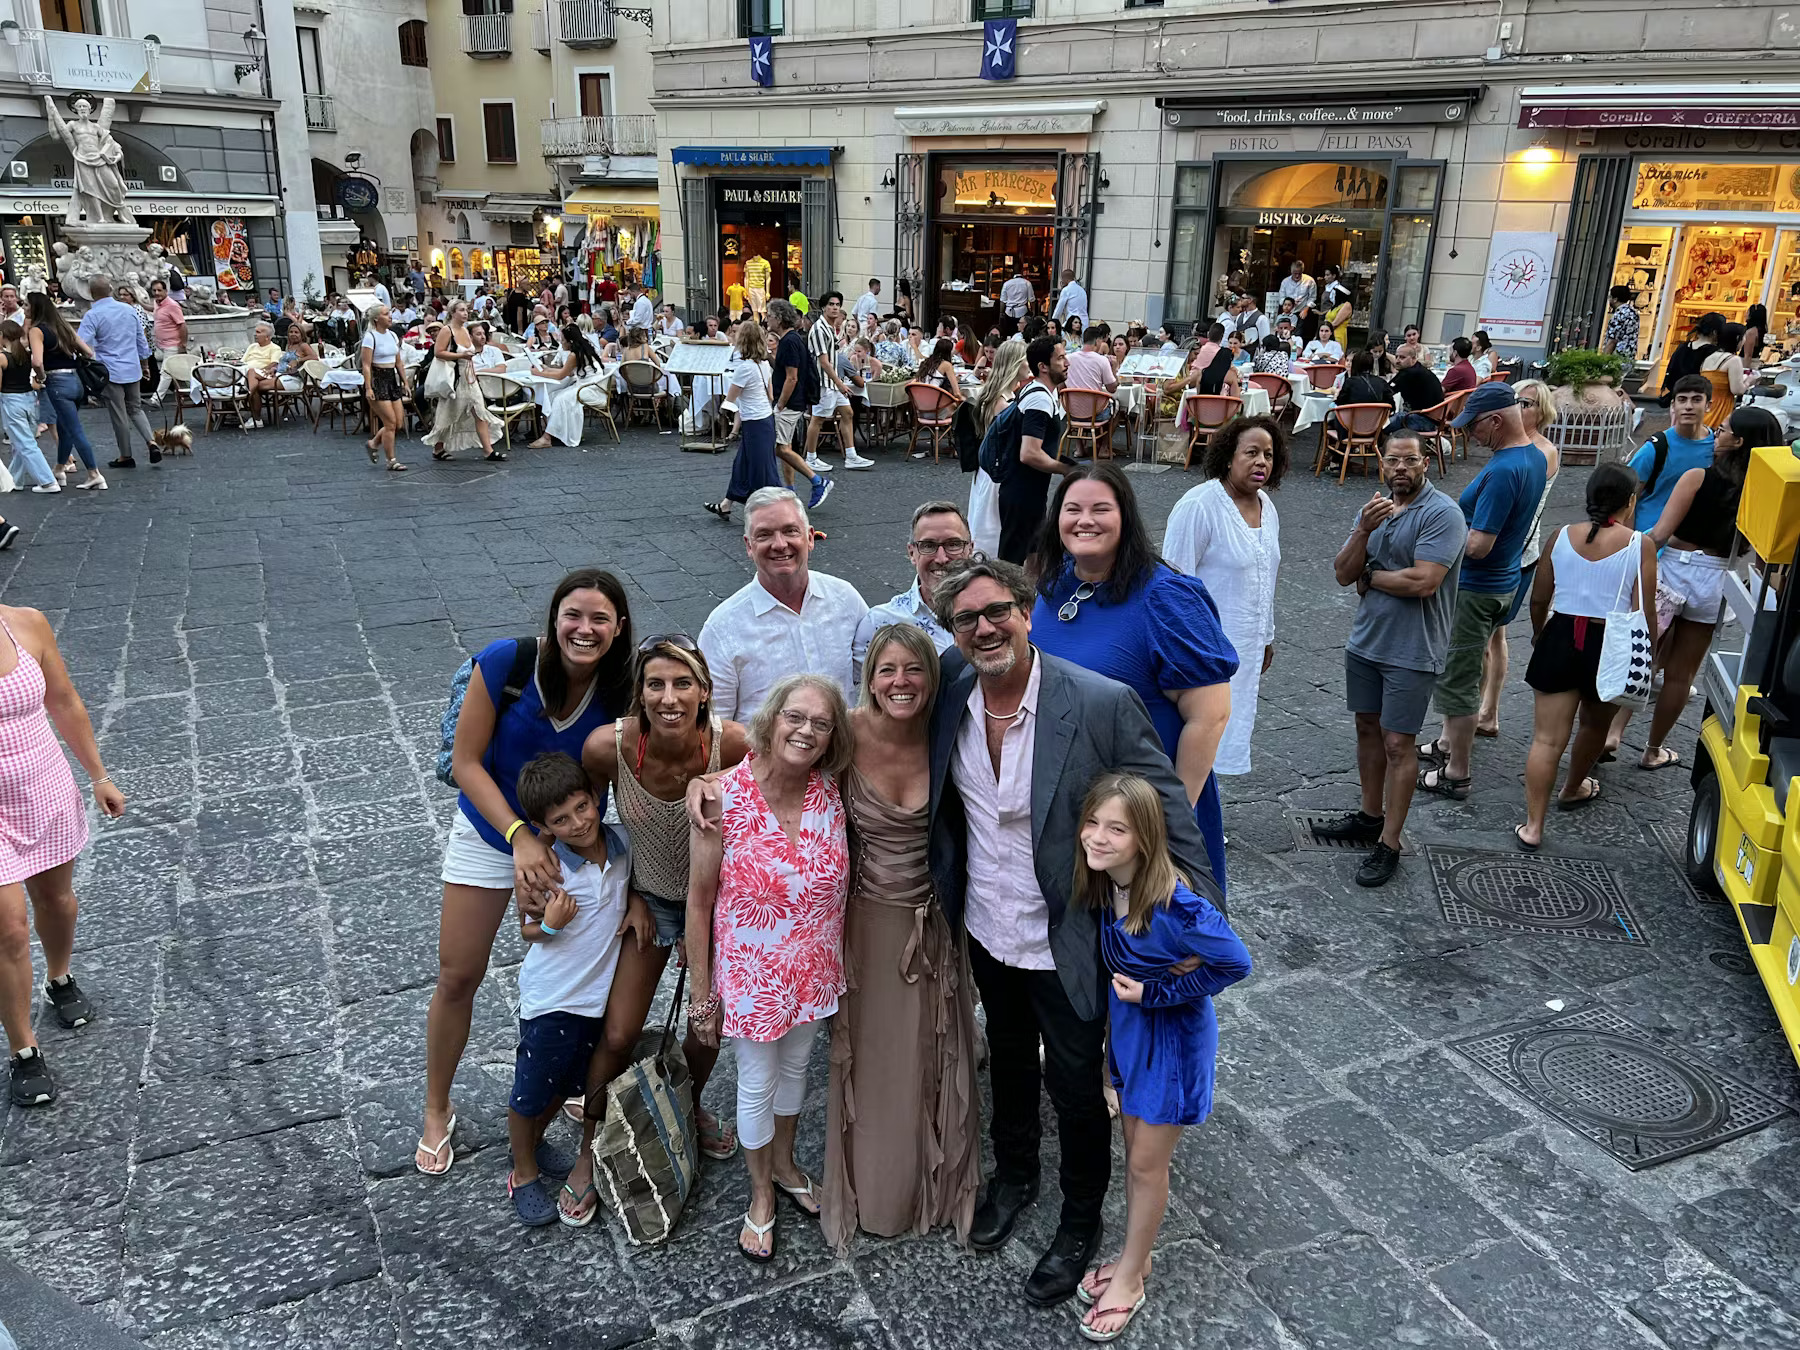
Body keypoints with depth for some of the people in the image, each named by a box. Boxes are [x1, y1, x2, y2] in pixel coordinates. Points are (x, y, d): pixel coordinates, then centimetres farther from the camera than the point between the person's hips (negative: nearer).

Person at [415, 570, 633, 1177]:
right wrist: (520, 836, -28)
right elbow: (466, 762, -18)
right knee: (458, 976, 9)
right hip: (491, 832, -1)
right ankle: (436, 1112, 33)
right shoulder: (505, 662, -25)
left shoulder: (621, 692, -20)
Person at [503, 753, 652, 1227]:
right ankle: (524, 1171, 37)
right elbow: (527, 931, -9)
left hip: (601, 993, 5)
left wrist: (636, 900, -5)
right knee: (531, 1094, 10)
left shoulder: (623, 841, -8)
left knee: (586, 1085, 22)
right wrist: (550, 923, -29)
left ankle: (534, 1143, 49)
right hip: (551, 998, -5)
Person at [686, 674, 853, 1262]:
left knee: (796, 1064, 25)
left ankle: (784, 1163, 53)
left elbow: (838, 877, 3)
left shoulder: (829, 790, -12)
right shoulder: (723, 795, -23)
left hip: (813, 966, 4)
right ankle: (761, 1196, 42)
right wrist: (702, 993, -8)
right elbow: (699, 899, -14)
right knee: (758, 1084, 15)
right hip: (751, 971, -4)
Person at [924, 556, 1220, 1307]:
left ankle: (1081, 1221, 42)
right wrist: (946, 898, 6)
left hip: (1068, 941, -4)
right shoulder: (951, 702, -10)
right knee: (1009, 1058, 27)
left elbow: (1168, 816, -18)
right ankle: (1013, 1175, 54)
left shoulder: (1102, 704, -24)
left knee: (1075, 1084, 15)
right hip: (987, 929, 4)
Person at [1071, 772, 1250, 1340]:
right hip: (1127, 1027, 6)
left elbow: (1234, 963, -24)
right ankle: (1135, 1257, 42)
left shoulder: (1173, 903, -34)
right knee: (1134, 1148, 22)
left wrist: (1153, 993, -21)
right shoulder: (1101, 885, -14)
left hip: (1173, 1035, -6)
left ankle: (1130, 1276, 32)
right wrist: (1120, 1004, 1)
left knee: (1147, 1164, 11)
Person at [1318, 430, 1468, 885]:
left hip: (1412, 651, -7)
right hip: (1365, 641, 7)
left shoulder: (1442, 514, -15)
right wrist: (1364, 530, -19)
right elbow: (1343, 574, -2)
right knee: (1368, 727, 17)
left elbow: (1423, 582, -26)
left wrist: (1369, 577, -10)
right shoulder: (1373, 507, 7)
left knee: (1398, 743, -3)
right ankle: (1370, 817, 33)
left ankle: (1389, 844, 6)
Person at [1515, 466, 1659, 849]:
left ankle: (1533, 826, -1)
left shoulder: (1562, 536, -2)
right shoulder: (1640, 545, -10)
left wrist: (1540, 635, 24)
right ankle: (1573, 790, 48)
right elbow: (1644, 613, -9)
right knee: (1595, 727, 26)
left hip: (1560, 640, 1)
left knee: (1547, 738, 2)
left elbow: (1539, 599, 5)